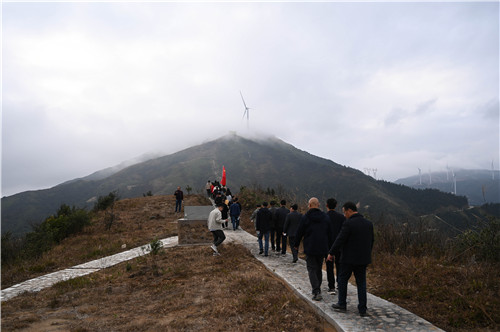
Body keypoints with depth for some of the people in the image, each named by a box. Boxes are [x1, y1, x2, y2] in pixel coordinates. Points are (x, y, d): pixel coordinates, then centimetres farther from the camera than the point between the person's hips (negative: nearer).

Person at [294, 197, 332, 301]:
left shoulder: (305, 217, -9)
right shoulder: (325, 217, 4)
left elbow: (299, 232, -4)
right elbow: (329, 233, 10)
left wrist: (296, 245, 10)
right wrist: (327, 244, 22)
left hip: (310, 249, -4)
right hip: (322, 249, 4)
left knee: (312, 269, 1)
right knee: (319, 269, 17)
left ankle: (316, 292, -11)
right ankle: (317, 289, 28)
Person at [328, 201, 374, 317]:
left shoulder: (348, 224, -18)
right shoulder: (368, 223, 4)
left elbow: (340, 240, -17)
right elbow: (371, 241, 13)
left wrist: (331, 253, -6)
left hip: (349, 259, -6)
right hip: (363, 259, 6)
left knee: (342, 280, 11)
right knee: (361, 283, 11)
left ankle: (342, 304, 19)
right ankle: (362, 309, 13)